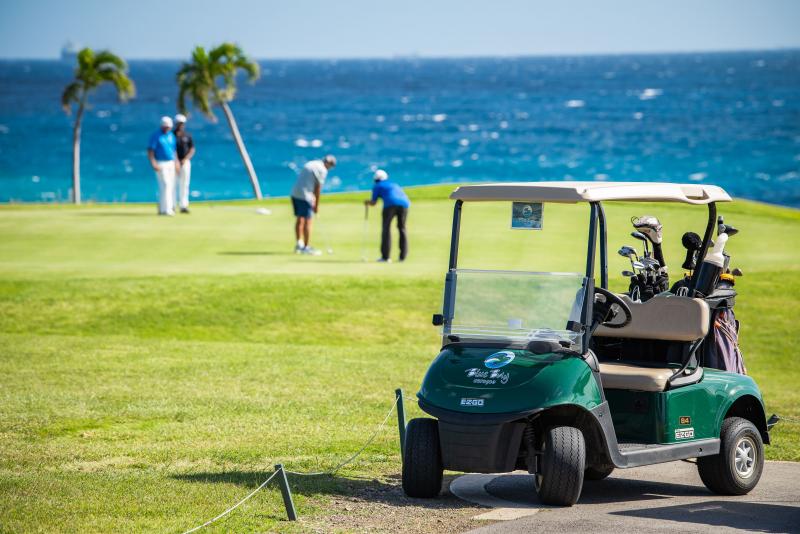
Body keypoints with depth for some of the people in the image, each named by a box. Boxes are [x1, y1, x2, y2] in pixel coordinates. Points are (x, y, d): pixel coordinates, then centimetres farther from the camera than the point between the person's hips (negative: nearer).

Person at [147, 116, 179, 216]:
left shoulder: (171, 135, 11)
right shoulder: (155, 136, -9)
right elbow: (150, 151, -13)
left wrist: (176, 162, 11)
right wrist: (154, 164, -23)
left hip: (171, 163, 7)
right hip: (161, 165, -7)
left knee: (171, 186, 6)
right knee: (165, 185, -14)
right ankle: (166, 209, -15)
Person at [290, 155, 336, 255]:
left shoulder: (311, 164, 19)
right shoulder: (322, 170, -8)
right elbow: (318, 188, -8)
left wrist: (313, 199, 17)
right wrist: (316, 205, -1)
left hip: (295, 192, 9)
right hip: (304, 195, -9)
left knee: (300, 219, 17)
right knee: (307, 221, -4)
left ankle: (299, 245, 24)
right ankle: (306, 247, -3)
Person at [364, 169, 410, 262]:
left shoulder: (377, 186, 21)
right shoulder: (394, 185, 37)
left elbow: (373, 202, 19)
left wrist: (367, 202, 39)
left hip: (390, 204, -4)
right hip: (404, 204, 4)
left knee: (386, 229, 3)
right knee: (402, 228, 17)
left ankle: (385, 257, -5)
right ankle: (403, 256, 11)